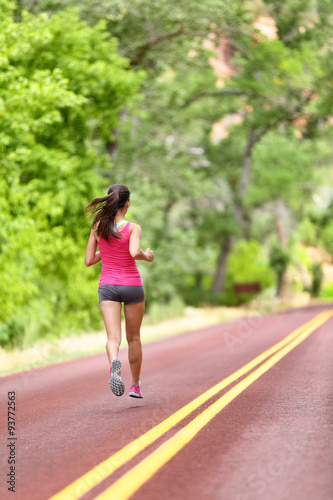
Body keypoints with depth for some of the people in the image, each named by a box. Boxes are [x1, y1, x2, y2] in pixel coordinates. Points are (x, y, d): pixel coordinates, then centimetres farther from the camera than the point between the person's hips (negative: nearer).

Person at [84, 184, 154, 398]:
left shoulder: (98, 227, 1)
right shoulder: (133, 228, -10)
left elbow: (89, 260, 4)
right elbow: (135, 252, -28)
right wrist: (147, 256, -6)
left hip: (107, 286, 1)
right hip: (132, 284, -1)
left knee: (114, 337, -11)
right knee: (134, 337, 16)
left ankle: (115, 363, -45)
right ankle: (136, 386, 26)